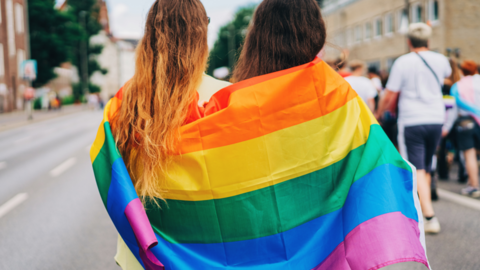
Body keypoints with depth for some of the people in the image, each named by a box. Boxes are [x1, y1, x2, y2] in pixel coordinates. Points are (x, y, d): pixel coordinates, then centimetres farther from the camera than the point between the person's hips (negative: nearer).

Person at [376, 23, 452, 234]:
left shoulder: (403, 62, -8)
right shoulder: (440, 60, 4)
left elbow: (389, 96, -7)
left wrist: (377, 114, 10)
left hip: (411, 123, -5)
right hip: (436, 120, 5)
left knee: (417, 171, -4)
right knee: (426, 169, 18)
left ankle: (430, 217, -13)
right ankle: (423, 207, 29)